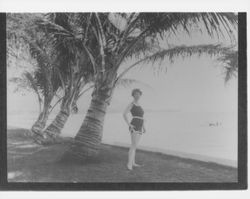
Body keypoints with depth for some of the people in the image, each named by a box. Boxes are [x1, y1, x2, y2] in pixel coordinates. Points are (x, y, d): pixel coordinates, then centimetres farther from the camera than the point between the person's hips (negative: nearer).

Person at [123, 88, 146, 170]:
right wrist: (129, 124, -20)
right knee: (134, 145, -18)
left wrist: (144, 127, 19)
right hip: (134, 126, -9)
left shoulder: (139, 105, 20)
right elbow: (124, 114, -15)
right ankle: (129, 164, -19)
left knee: (134, 145, 14)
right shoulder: (131, 104, -4)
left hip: (139, 128, 9)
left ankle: (133, 163, 22)